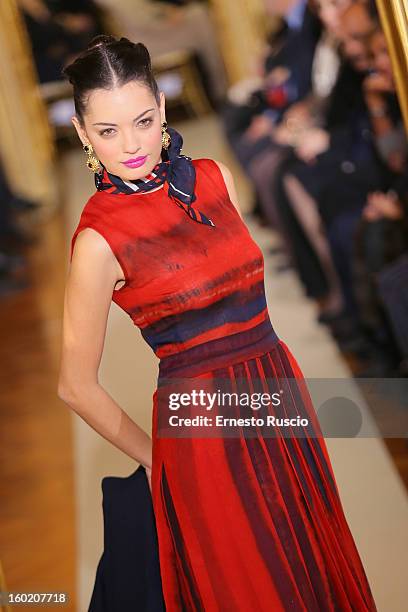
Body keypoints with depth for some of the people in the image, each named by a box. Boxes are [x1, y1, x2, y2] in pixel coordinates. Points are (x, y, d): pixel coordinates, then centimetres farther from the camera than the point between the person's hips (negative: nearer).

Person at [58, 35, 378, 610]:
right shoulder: (99, 238, -15)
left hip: (281, 393, 6)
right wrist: (158, 460, 3)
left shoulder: (214, 178, 1)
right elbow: (78, 386, -8)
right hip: (201, 421, -6)